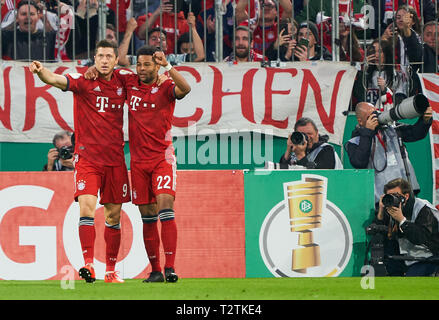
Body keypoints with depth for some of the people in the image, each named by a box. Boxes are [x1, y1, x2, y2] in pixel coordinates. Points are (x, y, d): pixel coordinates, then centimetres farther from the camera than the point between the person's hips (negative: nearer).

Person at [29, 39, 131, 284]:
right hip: (87, 157, -3)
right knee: (87, 206, -19)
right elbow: (56, 80, -24)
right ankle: (88, 264, -22)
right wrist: (41, 71, -44)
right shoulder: (83, 80, -5)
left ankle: (111, 270, 17)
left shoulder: (122, 82, 5)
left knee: (114, 215, 8)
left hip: (115, 159, 3)